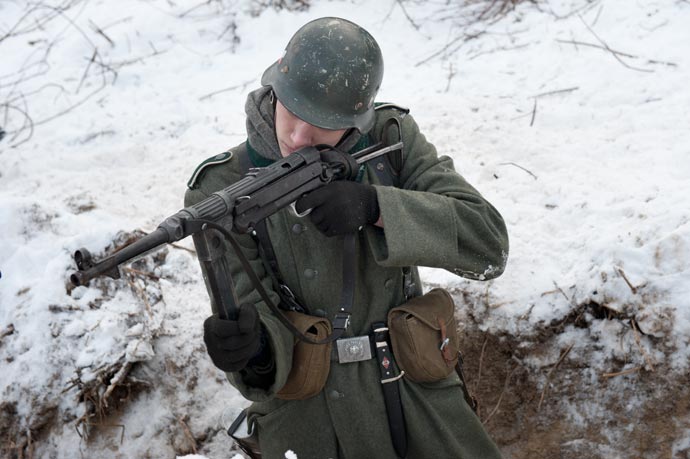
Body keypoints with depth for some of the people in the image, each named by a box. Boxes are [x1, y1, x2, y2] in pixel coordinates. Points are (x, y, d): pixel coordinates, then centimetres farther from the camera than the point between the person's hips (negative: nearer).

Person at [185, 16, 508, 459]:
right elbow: (263, 333, -12)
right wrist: (249, 348, -35)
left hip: (415, 397, 1)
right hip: (308, 420, -1)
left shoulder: (393, 140, -5)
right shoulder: (222, 191, -11)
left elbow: (488, 245, -13)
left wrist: (375, 206, -26)